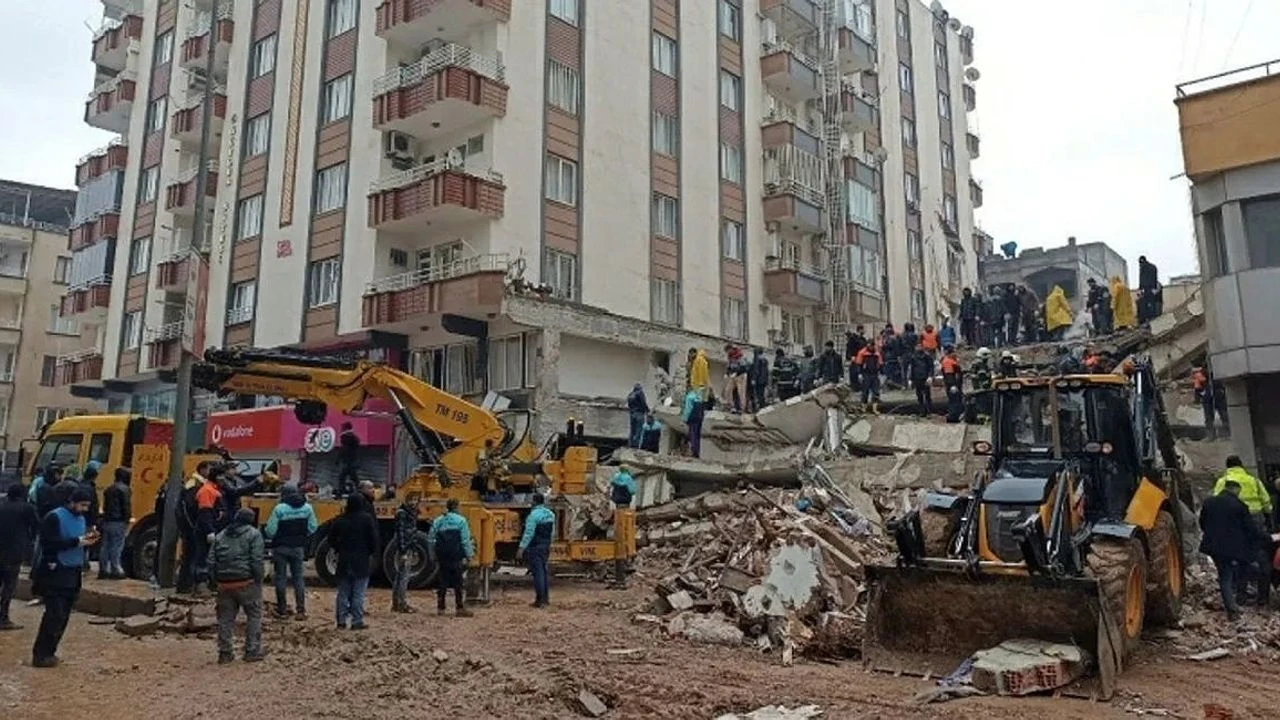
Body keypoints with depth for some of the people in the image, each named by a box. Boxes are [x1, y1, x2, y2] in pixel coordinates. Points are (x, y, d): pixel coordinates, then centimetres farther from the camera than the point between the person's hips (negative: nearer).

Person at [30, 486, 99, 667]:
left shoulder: (80, 518, 11)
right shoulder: (54, 517, -12)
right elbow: (49, 543, -21)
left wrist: (89, 540, -3)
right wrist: (77, 541, -25)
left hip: (73, 573, 8)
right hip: (54, 573, -8)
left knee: (63, 615, 9)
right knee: (55, 614, -10)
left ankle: (49, 652, 18)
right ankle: (40, 655, -2)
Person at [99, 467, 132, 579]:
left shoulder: (109, 489, 15)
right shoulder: (124, 489, -11)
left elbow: (105, 505, 16)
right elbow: (126, 506, -16)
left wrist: (106, 517, 17)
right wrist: (127, 519, -10)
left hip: (107, 521, 8)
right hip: (118, 522, -8)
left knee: (105, 546, 11)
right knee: (116, 547, -4)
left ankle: (103, 570, 14)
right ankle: (116, 571, -2)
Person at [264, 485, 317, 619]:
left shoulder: (279, 508, -14)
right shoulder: (307, 508, -2)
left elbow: (270, 531, -14)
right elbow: (313, 528, -1)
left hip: (281, 548, -3)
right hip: (298, 548, 3)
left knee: (280, 578, 9)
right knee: (298, 578, 12)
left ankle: (282, 609, 14)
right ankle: (301, 610, 9)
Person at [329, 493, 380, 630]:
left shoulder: (340, 520, 2)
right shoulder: (366, 518, -11)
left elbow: (331, 539, 8)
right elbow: (374, 539, -12)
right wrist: (372, 552, 5)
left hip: (344, 562, 4)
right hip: (362, 562, -4)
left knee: (343, 593, 12)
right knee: (358, 594, 0)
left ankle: (341, 621, 14)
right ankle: (357, 622, 1)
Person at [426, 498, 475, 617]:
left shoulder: (437, 521, 8)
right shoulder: (461, 521, -6)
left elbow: (430, 540, 11)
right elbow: (465, 540, -9)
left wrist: (434, 555, 18)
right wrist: (469, 555, -2)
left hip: (442, 557, 4)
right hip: (456, 557, -4)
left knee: (442, 581, 11)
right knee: (458, 582, 1)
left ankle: (440, 608, 14)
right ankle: (459, 608, 2)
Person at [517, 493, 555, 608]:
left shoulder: (534, 515, -16)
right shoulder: (550, 514, 9)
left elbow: (528, 533, -20)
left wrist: (521, 548, -19)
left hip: (535, 547, -8)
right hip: (546, 546, 8)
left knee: (538, 572, -6)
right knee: (544, 571, 15)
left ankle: (540, 600, -5)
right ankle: (546, 598, 20)